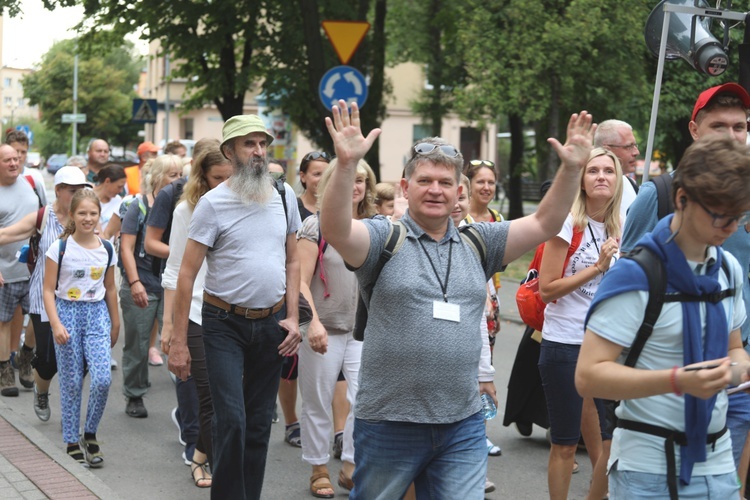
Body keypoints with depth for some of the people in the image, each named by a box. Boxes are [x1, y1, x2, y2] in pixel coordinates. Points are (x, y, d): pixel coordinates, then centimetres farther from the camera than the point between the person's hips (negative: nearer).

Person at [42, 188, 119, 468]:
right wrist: (56, 324, -16)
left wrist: (115, 324, 18)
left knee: (102, 379, -11)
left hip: (97, 314, 2)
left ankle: (90, 434, 9)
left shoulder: (107, 250, 3)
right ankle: (72, 442, 15)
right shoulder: (60, 248, -7)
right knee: (71, 383, 2)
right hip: (67, 312, -2)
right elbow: (49, 290, -6)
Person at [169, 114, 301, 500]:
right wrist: (178, 342, -12)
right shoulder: (213, 203, -8)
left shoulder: (284, 195, 5)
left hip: (272, 323, 4)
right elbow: (187, 272, -9)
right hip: (225, 324, -4)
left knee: (259, 424, 8)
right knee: (231, 421, -11)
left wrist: (293, 317, 2)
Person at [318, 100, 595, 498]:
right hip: (388, 422, -3)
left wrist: (571, 170, -10)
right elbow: (335, 230, -22)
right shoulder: (384, 238, -4)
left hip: (463, 424, 3)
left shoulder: (477, 242, 10)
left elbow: (543, 225, 5)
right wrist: (346, 165, -37)